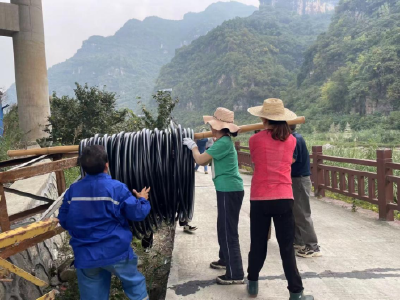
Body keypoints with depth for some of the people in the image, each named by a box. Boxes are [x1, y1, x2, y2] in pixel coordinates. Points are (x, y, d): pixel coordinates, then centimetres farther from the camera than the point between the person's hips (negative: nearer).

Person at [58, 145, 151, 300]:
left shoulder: (72, 191, -1)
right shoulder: (117, 188, -13)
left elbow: (64, 221, 8)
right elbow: (137, 213, -8)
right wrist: (142, 199, 12)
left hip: (85, 256, 4)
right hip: (115, 251, -3)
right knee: (135, 283, 19)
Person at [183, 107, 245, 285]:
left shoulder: (223, 142, -18)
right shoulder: (223, 141, 13)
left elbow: (200, 160, -15)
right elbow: (206, 161, 20)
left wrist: (193, 146, 2)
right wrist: (195, 146, 14)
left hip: (230, 191, -11)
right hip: (228, 190, 11)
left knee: (229, 232, -5)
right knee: (223, 229, 22)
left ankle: (235, 275, 2)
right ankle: (225, 260, 39)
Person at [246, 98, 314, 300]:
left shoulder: (255, 140, -3)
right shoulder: (290, 140, 3)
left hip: (259, 199, 0)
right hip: (284, 198, 1)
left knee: (258, 245, 14)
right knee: (287, 248, 7)